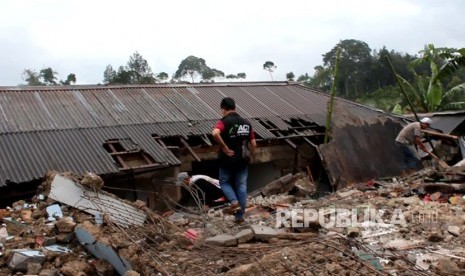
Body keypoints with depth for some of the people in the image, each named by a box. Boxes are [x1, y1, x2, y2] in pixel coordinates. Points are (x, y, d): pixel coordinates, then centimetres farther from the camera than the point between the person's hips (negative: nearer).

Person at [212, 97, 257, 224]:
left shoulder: (224, 122, -10)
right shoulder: (246, 123, 7)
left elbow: (215, 133, -31)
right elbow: (253, 144, 6)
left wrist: (224, 147, -20)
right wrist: (250, 156, 18)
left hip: (228, 160, -4)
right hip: (243, 160, 4)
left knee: (224, 182, 18)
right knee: (241, 187, 10)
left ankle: (234, 202, -3)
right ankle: (239, 216, 14)